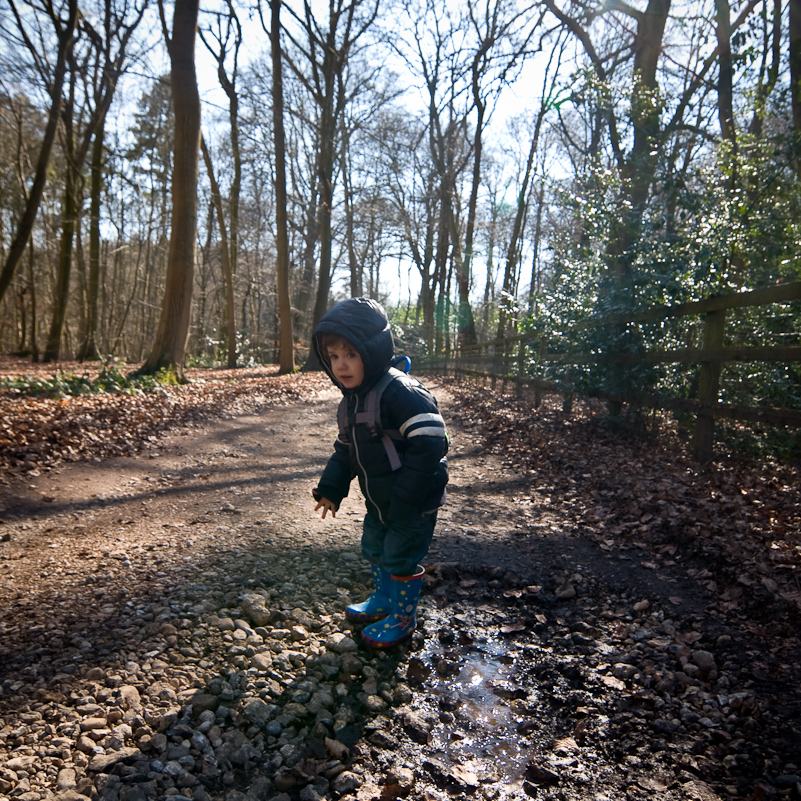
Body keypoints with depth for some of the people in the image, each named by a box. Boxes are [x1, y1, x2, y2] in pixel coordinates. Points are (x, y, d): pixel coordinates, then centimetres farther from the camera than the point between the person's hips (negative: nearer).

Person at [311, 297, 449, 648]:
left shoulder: (401, 392, -27)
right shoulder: (350, 401, 3)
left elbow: (429, 445, -30)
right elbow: (345, 450, 14)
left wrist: (405, 500, -27)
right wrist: (331, 488, 3)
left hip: (414, 505, -9)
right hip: (379, 502, 9)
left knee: (400, 559, 5)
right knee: (374, 550, 23)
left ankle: (402, 618, 28)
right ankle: (382, 601, 47)